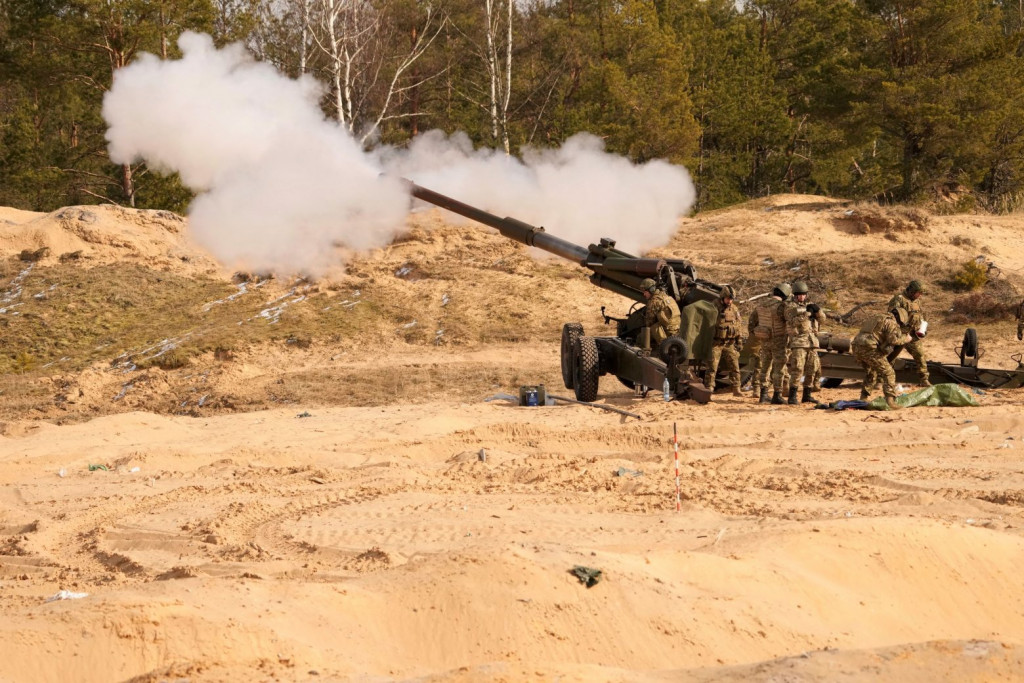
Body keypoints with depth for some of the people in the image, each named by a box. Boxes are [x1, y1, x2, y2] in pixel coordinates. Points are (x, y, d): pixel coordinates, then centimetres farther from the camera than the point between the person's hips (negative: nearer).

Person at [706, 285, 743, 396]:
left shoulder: (734, 309, 7)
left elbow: (738, 325, 15)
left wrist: (739, 342, 12)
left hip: (729, 344, 5)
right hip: (716, 343, -5)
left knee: (734, 366, 4)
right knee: (712, 367, -6)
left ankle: (736, 389, 12)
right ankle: (709, 389, -2)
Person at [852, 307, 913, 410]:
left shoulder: (880, 319, 29)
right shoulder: (891, 322, 1)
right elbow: (894, 339, -13)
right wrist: (905, 339, 5)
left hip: (856, 347, 9)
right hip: (869, 348, -9)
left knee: (870, 372, 30)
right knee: (888, 373, -3)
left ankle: (863, 398, 31)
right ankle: (890, 400, -15)